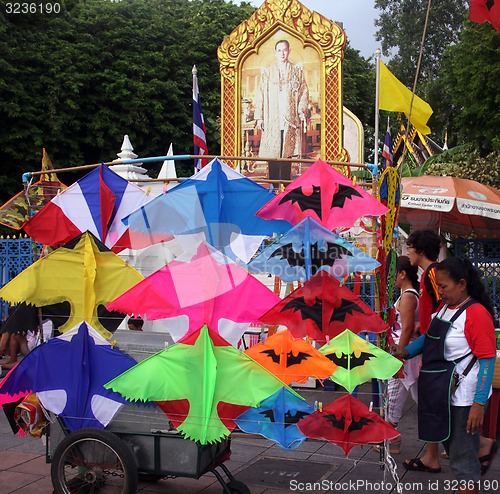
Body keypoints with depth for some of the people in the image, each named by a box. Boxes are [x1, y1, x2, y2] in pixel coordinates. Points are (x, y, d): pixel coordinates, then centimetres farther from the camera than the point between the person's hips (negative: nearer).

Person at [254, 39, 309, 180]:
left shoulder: (297, 70, 13)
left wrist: (302, 110, -5)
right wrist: (259, 117, 2)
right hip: (272, 119, 0)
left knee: (288, 152, -2)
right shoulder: (267, 72, 13)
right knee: (272, 153, -4)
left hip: (290, 119, 0)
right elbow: (260, 95, 10)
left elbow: (304, 92, 10)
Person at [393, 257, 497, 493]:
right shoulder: (444, 307, 7)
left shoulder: (477, 314, -18)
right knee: (450, 444, 20)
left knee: (462, 456, 3)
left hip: (463, 396, -8)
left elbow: (487, 360, -19)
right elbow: (430, 337, 20)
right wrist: (407, 352, 2)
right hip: (441, 392, 8)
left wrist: (479, 403, -21)